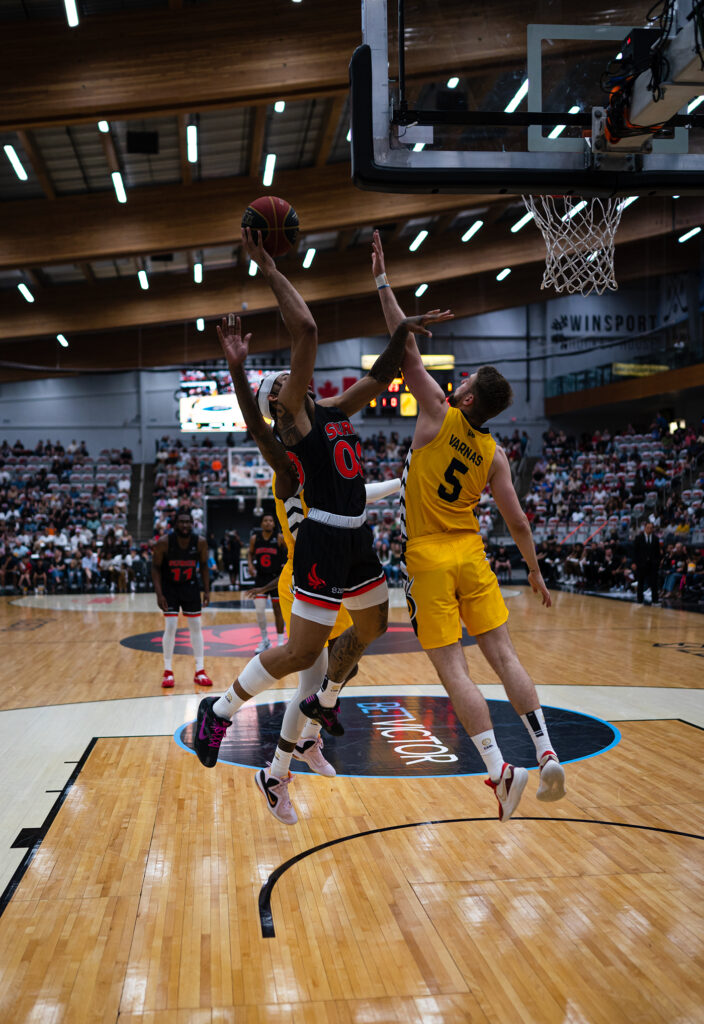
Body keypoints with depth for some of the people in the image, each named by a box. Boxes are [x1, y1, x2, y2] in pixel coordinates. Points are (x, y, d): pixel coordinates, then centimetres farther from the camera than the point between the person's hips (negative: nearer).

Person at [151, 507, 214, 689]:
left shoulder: (200, 542, -14)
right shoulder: (163, 542, -21)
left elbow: (204, 566, 0)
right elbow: (155, 567, -11)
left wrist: (207, 590, -4)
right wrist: (159, 594, -18)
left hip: (190, 586, 2)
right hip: (169, 587, -2)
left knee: (196, 626, 3)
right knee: (170, 627, -7)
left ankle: (200, 671, 11)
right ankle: (168, 672, 6)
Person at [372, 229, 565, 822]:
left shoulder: (439, 416, -8)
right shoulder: (494, 454, 3)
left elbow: (408, 351, -8)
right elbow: (517, 522, 5)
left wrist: (383, 282, -2)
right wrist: (535, 573, 18)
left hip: (429, 556, -4)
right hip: (470, 553, 4)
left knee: (453, 670, -4)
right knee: (503, 655, 7)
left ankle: (501, 770, -9)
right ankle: (548, 755, 6)